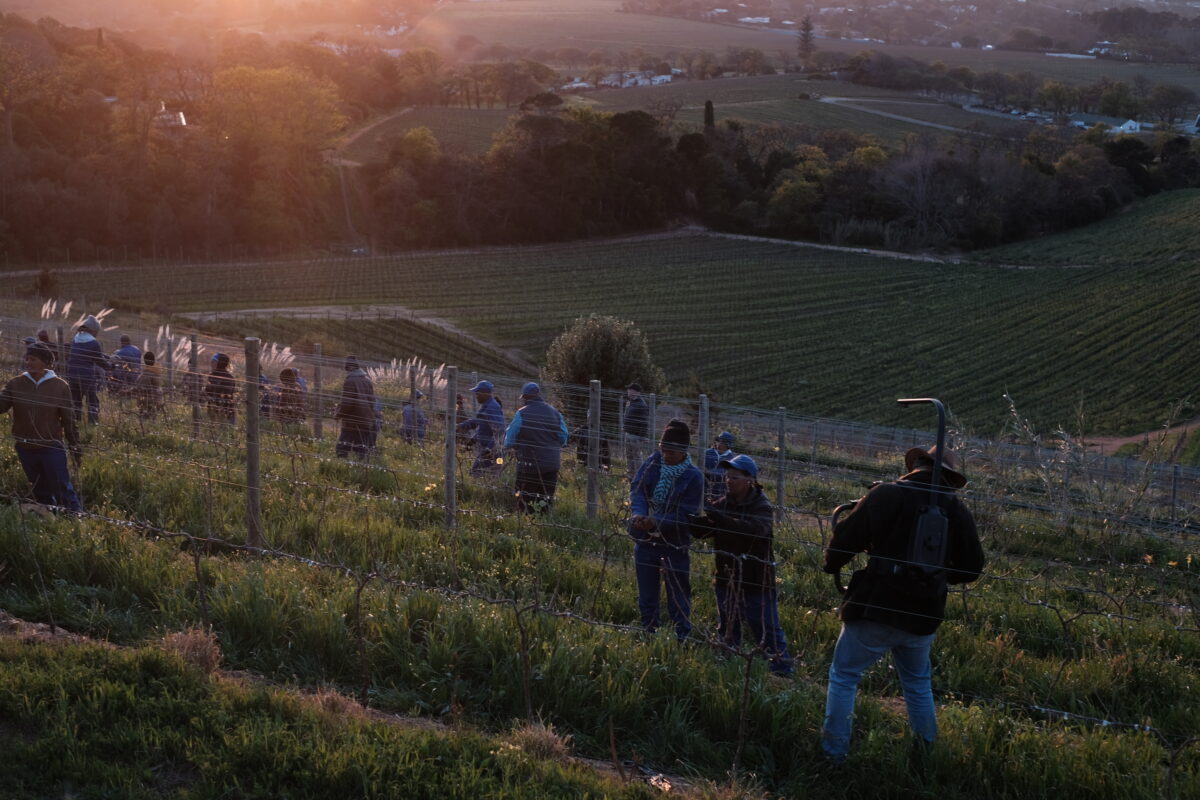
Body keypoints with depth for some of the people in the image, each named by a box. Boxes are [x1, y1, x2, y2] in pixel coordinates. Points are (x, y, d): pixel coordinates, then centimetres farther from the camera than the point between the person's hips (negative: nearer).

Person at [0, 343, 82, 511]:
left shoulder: (60, 386, -6)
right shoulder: (15, 384, 0)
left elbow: (69, 421, -2)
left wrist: (75, 448, 0)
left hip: (52, 448, -3)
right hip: (25, 449, 3)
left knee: (63, 491, -2)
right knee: (41, 493, 16)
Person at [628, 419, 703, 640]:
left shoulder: (693, 477, -14)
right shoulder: (652, 463, -4)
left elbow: (686, 515, -18)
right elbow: (636, 488, -12)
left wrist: (657, 522, -30)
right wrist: (638, 513, -32)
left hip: (675, 544, -4)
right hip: (645, 540, 4)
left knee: (678, 597, 2)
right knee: (646, 596, 15)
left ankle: (683, 638, 11)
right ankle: (648, 636, 29)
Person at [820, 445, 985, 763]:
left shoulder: (887, 495, -10)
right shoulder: (957, 510, 3)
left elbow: (847, 537, -14)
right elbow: (972, 567, 8)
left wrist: (832, 565, 6)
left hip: (876, 609, -4)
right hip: (923, 616, 4)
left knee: (843, 677, 10)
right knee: (918, 684, 24)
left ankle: (833, 754, 10)